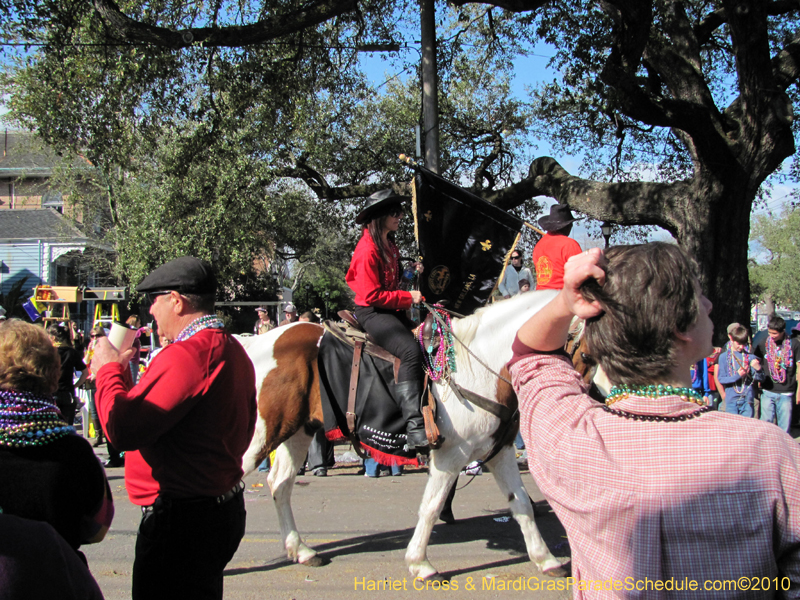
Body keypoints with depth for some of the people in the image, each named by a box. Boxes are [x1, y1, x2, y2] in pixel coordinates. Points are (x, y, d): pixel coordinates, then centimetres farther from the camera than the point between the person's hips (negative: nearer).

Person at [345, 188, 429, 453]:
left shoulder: (389, 244, 15)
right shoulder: (368, 249, -15)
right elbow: (371, 295, -19)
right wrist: (408, 297, -16)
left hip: (392, 310, 11)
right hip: (371, 312, -11)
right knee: (411, 351, -30)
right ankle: (415, 428, -35)